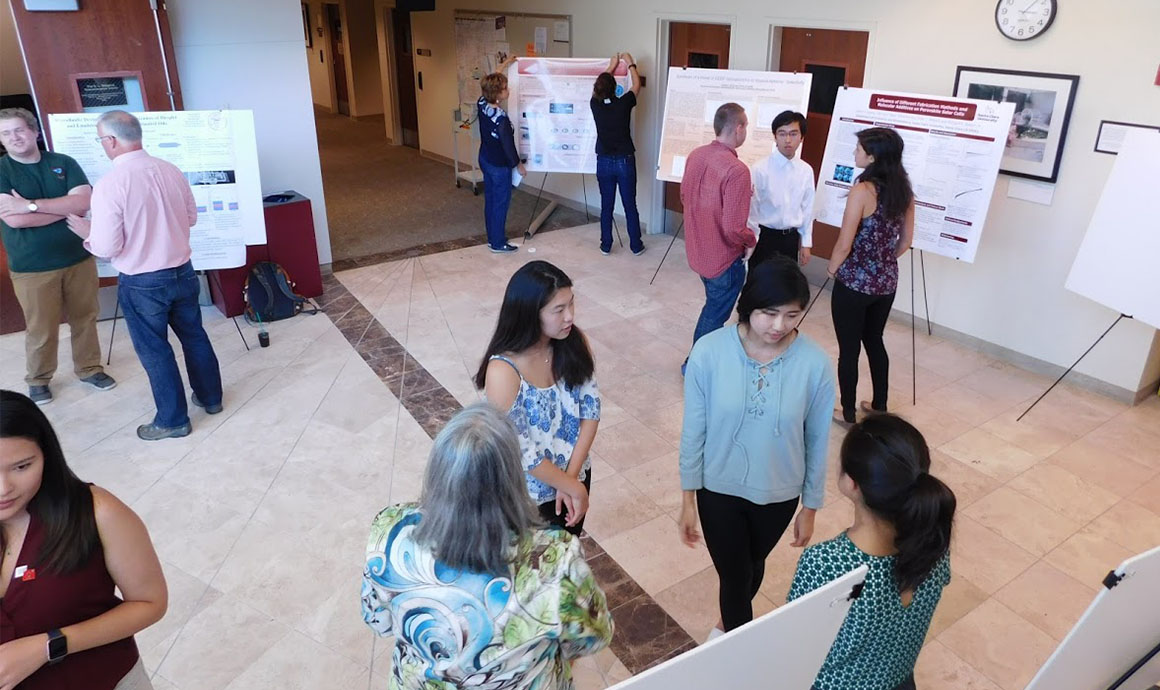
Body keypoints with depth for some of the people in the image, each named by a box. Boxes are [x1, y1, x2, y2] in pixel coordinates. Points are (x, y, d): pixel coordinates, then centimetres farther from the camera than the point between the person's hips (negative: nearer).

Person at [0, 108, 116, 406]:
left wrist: (32, 205, -17)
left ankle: (89, 368, 31)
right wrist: (65, 207, -11)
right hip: (32, 267, -2)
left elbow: (85, 202, -12)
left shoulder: (64, 163, 2)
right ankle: (37, 380, 24)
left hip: (79, 258, 2)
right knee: (41, 329, 5)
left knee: (85, 318, 13)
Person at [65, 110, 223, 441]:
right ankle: (210, 397, 36)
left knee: (154, 350, 9)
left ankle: (173, 420, 21)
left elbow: (107, 248, -17)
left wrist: (88, 232, 3)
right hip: (182, 272, 5)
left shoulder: (109, 185, -20)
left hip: (142, 283, -5)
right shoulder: (170, 170, -2)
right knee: (194, 336, 20)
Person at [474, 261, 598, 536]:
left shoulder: (574, 343, -14)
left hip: (575, 477, 5)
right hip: (531, 496, -5)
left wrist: (572, 477, -15)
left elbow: (591, 408, -9)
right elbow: (522, 453, -25)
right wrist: (574, 488, -15)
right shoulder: (504, 372, -30)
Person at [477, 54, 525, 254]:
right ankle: (498, 244, 15)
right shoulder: (501, 118, -30)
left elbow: (490, 82, 13)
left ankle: (492, 238, 30)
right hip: (499, 165, -8)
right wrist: (519, 165, -6)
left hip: (484, 160, 8)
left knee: (490, 199, 18)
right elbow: (508, 145, -22)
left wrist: (504, 65, 23)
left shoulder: (481, 105, -7)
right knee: (501, 203, 5)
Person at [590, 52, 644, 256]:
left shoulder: (595, 105, -6)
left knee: (606, 206, 10)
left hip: (604, 162, 2)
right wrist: (631, 64, 19)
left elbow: (599, 85, 15)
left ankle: (606, 246, 16)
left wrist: (611, 66, 27)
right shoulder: (623, 104, -13)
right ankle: (636, 246, 15)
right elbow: (636, 85, 6)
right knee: (630, 205, 6)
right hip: (625, 161, -2)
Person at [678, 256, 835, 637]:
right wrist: (688, 499, -4)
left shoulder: (815, 363, -20)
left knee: (753, 566, 26)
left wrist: (810, 507, 2)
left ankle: (729, 624, 57)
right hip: (719, 488, -2)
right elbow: (694, 430, -11)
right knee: (734, 574, 11)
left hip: (779, 492, 2)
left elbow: (817, 441, -7)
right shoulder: (709, 352, -22)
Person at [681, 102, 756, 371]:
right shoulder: (737, 170, -27)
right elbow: (734, 229, -28)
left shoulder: (695, 155, -4)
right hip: (724, 257, -8)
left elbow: (685, 197, 12)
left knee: (713, 306, 28)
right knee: (715, 316, 12)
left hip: (698, 250, 8)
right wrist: (751, 240, -7)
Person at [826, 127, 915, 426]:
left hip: (854, 282, -7)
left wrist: (832, 269, 0)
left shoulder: (862, 190, -19)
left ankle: (848, 413, 19)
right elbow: (906, 240, 10)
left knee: (849, 348, 7)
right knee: (875, 341, 22)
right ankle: (879, 406, 34)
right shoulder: (904, 190, 2)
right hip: (886, 282, 7)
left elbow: (844, 244, -17)